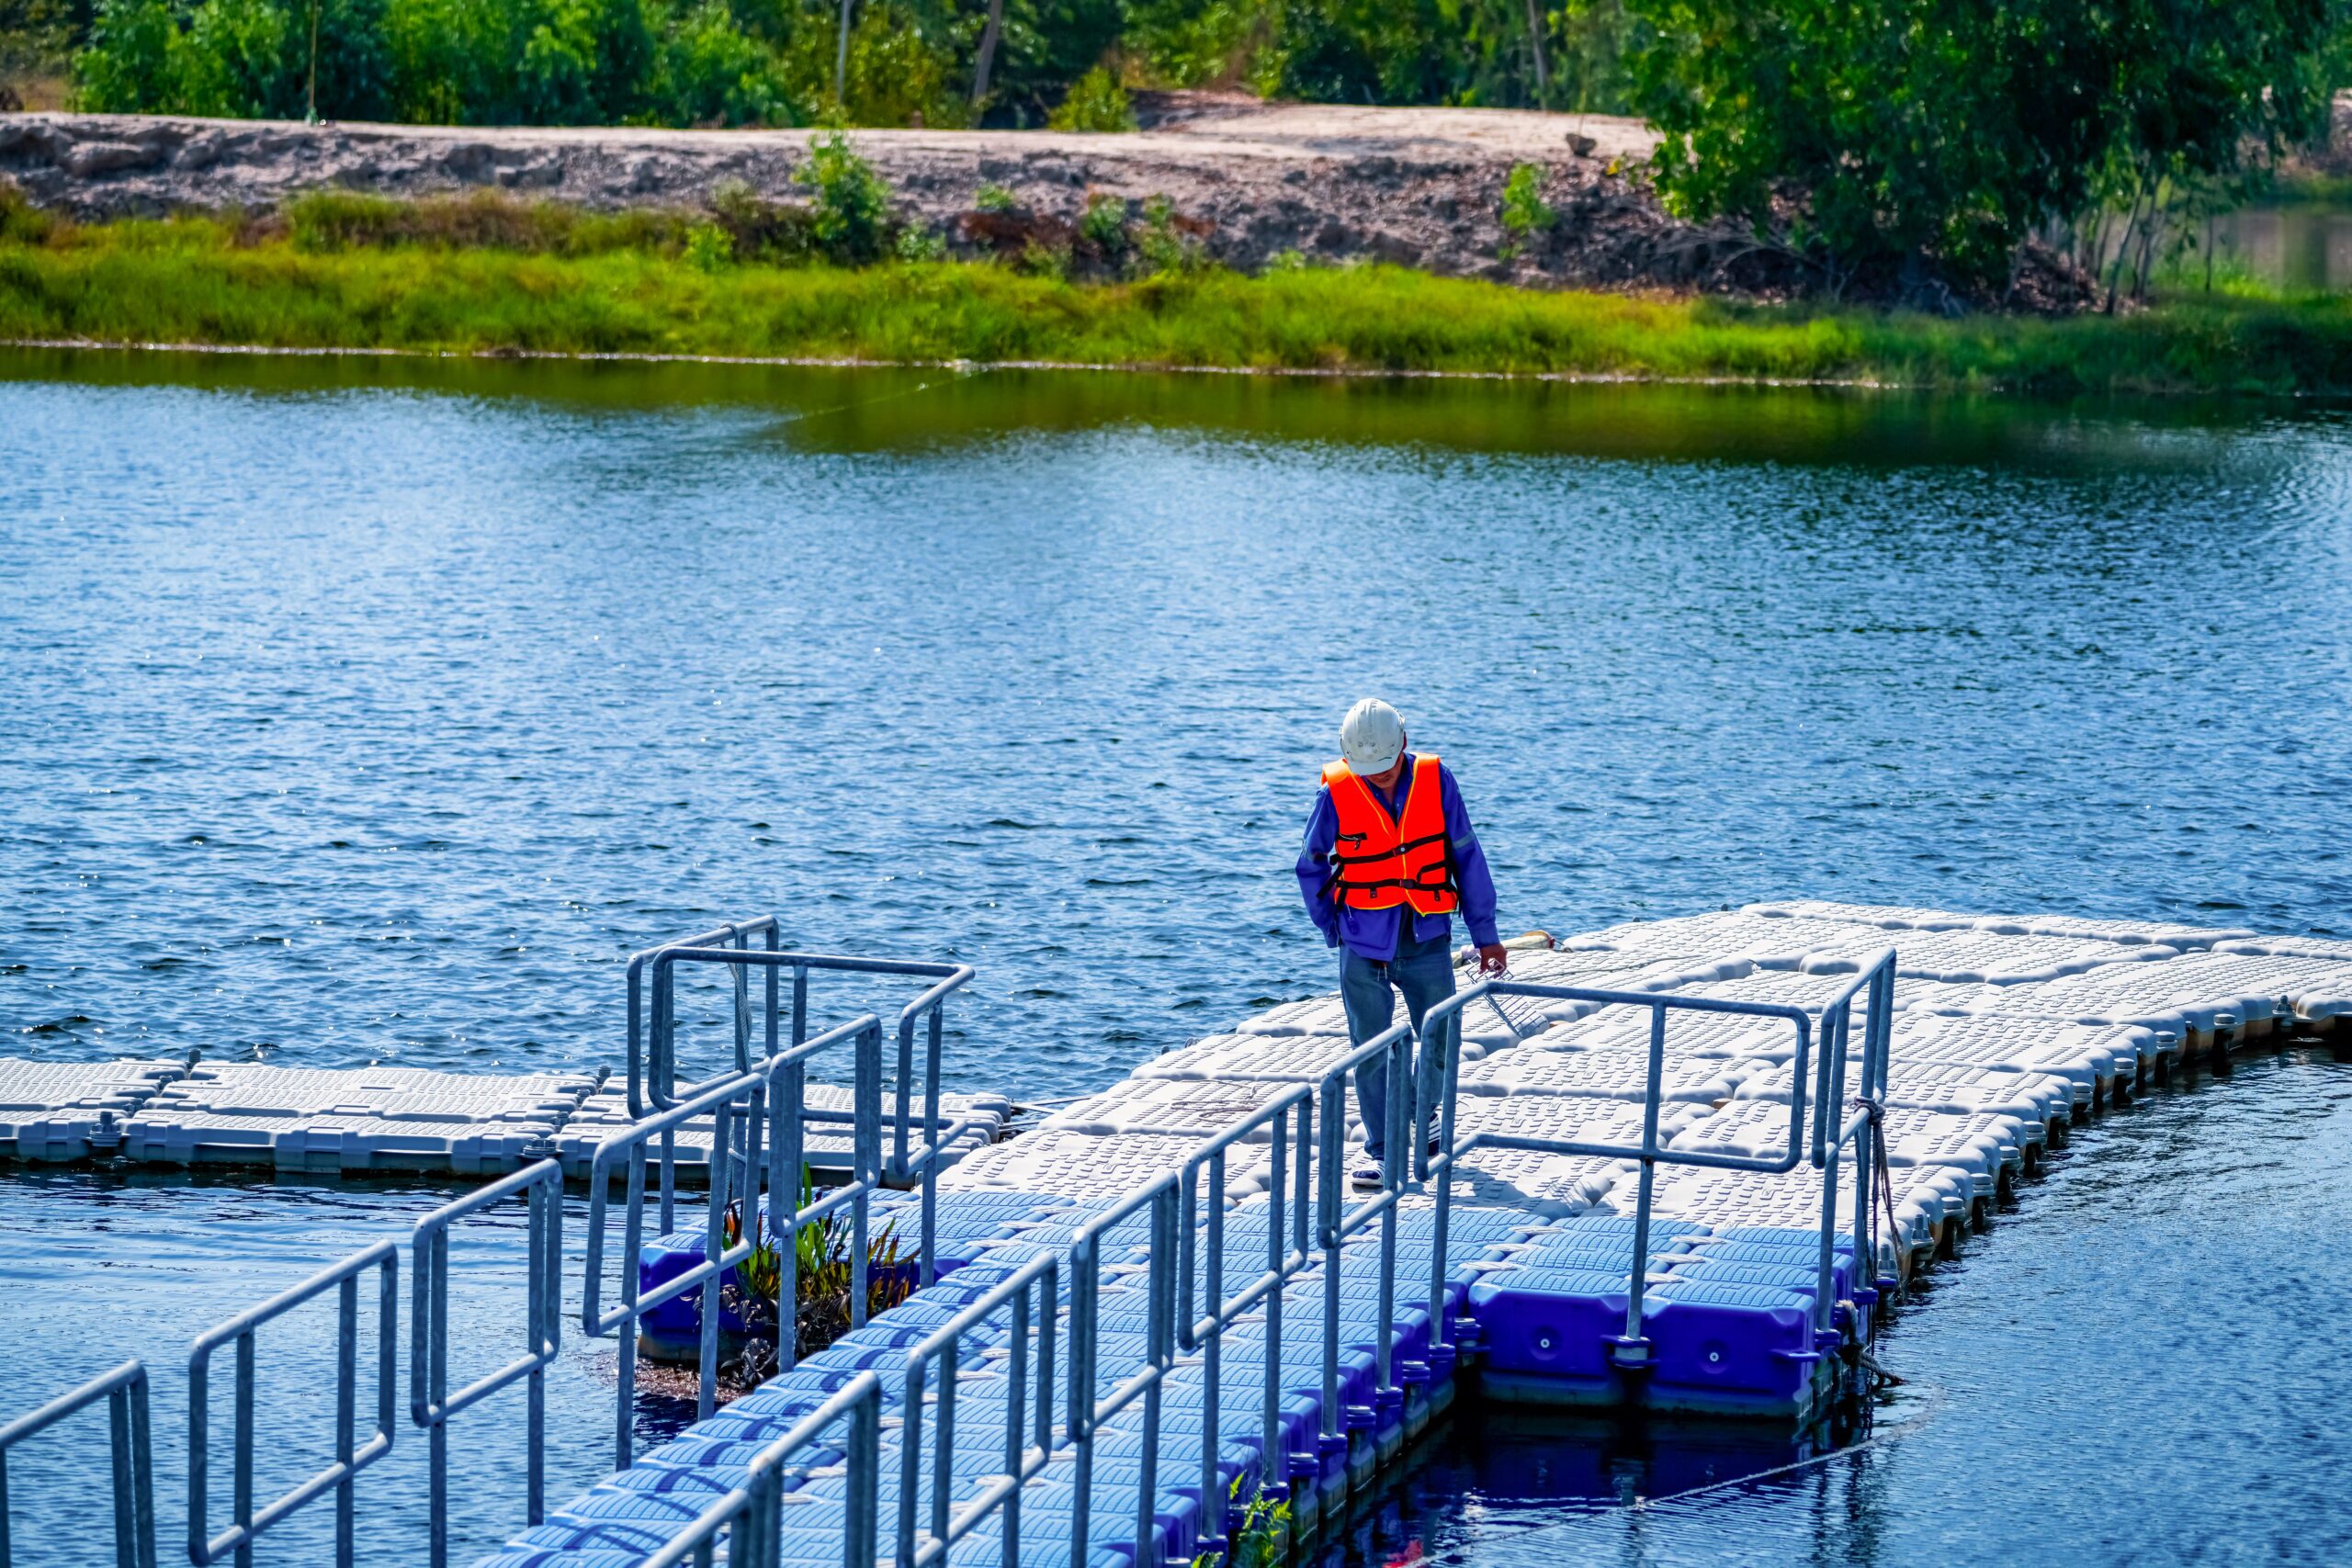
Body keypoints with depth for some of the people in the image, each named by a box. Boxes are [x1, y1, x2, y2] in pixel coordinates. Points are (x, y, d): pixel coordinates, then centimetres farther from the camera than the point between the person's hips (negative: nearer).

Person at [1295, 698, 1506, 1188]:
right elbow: (1311, 867, 5)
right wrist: (1333, 930, 0)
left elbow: (1467, 858, 0)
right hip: (1365, 944, -1)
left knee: (1443, 1040, 5)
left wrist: (1486, 936, 1)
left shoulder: (1435, 780, -6)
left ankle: (1427, 1119, 32)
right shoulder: (1335, 795, -9)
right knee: (1371, 1049, -1)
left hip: (1427, 939, 1)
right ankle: (1379, 1149, 10)